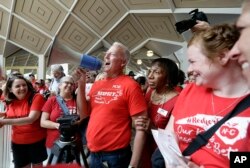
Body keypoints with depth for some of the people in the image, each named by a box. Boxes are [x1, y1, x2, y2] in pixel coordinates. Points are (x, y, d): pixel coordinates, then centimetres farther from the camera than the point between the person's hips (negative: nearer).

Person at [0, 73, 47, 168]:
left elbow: (31, 119, -27)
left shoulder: (36, 97, -18)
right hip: (17, 143, 4)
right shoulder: (10, 102, -1)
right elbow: (8, 119, 12)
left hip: (36, 141, -4)